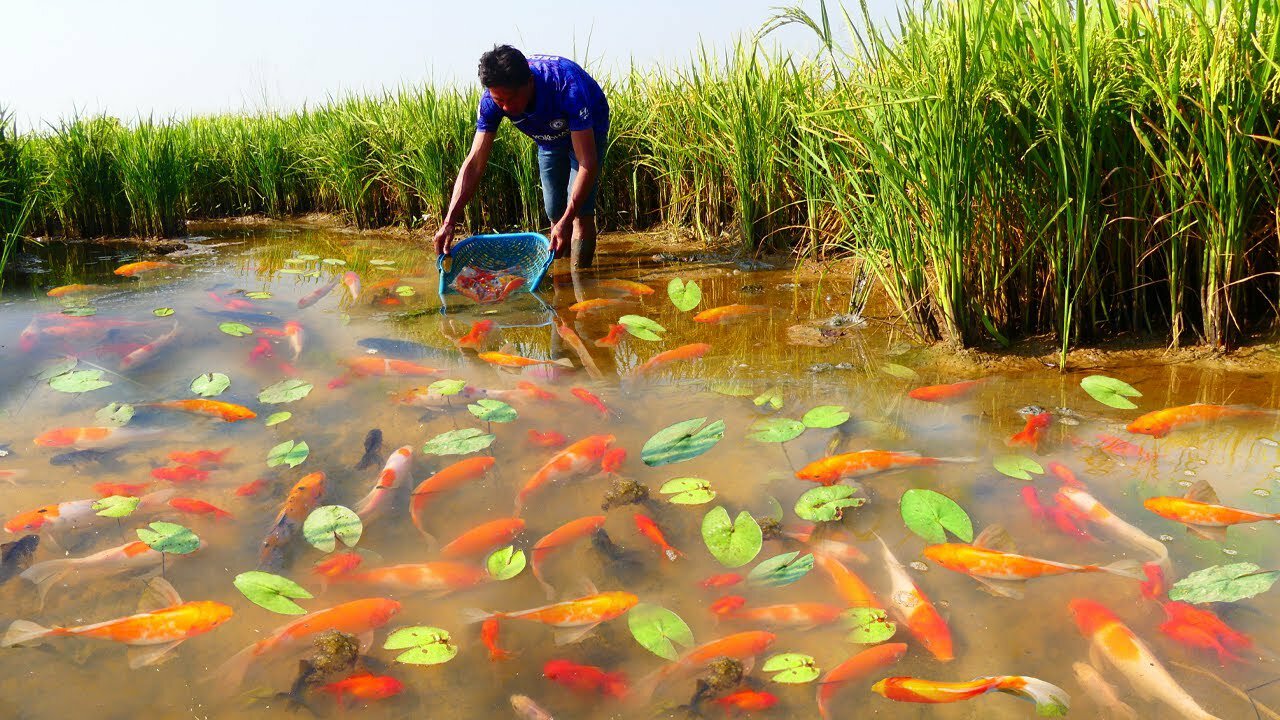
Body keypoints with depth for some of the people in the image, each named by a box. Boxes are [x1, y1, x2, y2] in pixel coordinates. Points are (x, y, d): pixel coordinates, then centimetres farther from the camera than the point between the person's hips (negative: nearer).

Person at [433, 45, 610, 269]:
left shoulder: (567, 87, -45)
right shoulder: (492, 101, -31)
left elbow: (588, 164, -46)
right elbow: (475, 162, -29)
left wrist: (567, 221, -53)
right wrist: (449, 222, -38)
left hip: (587, 131, -4)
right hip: (550, 136, 5)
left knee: (581, 211, -19)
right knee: (555, 214, 7)